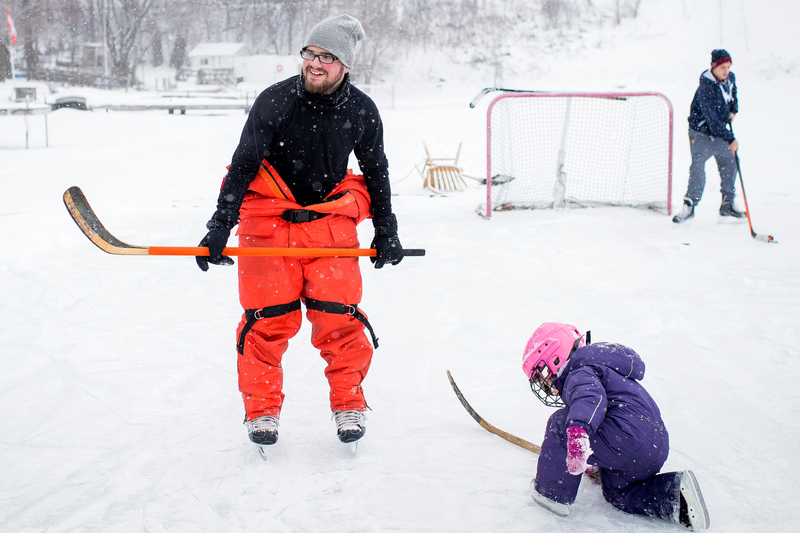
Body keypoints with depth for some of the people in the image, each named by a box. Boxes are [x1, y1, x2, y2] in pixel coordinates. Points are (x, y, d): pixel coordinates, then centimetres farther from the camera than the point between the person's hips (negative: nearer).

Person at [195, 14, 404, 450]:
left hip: (331, 222, 2)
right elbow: (242, 166, -10)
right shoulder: (274, 101, -11)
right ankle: (261, 410, 12)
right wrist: (219, 227, -17)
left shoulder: (361, 111, -2)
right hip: (268, 222, -1)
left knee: (338, 317, -6)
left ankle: (349, 404, 13)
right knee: (268, 319, -4)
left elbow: (375, 171, 12)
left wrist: (386, 231, 13)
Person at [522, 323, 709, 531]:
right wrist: (597, 464, 55)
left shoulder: (579, 374, -5)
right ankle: (677, 494, 10)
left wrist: (578, 430, -51)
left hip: (629, 439, -11)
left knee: (560, 424, -4)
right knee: (616, 493, 29)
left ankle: (552, 494, 2)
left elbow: (590, 395, -32)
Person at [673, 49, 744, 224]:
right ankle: (689, 206, -9)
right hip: (701, 132, -8)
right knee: (698, 166, -19)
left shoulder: (730, 79, -1)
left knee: (729, 165, 12)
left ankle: (727, 206, 23)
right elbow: (711, 119, -29)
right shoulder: (705, 88, -25)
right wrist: (730, 139, -31)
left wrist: (733, 110, 4)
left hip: (720, 131, 8)